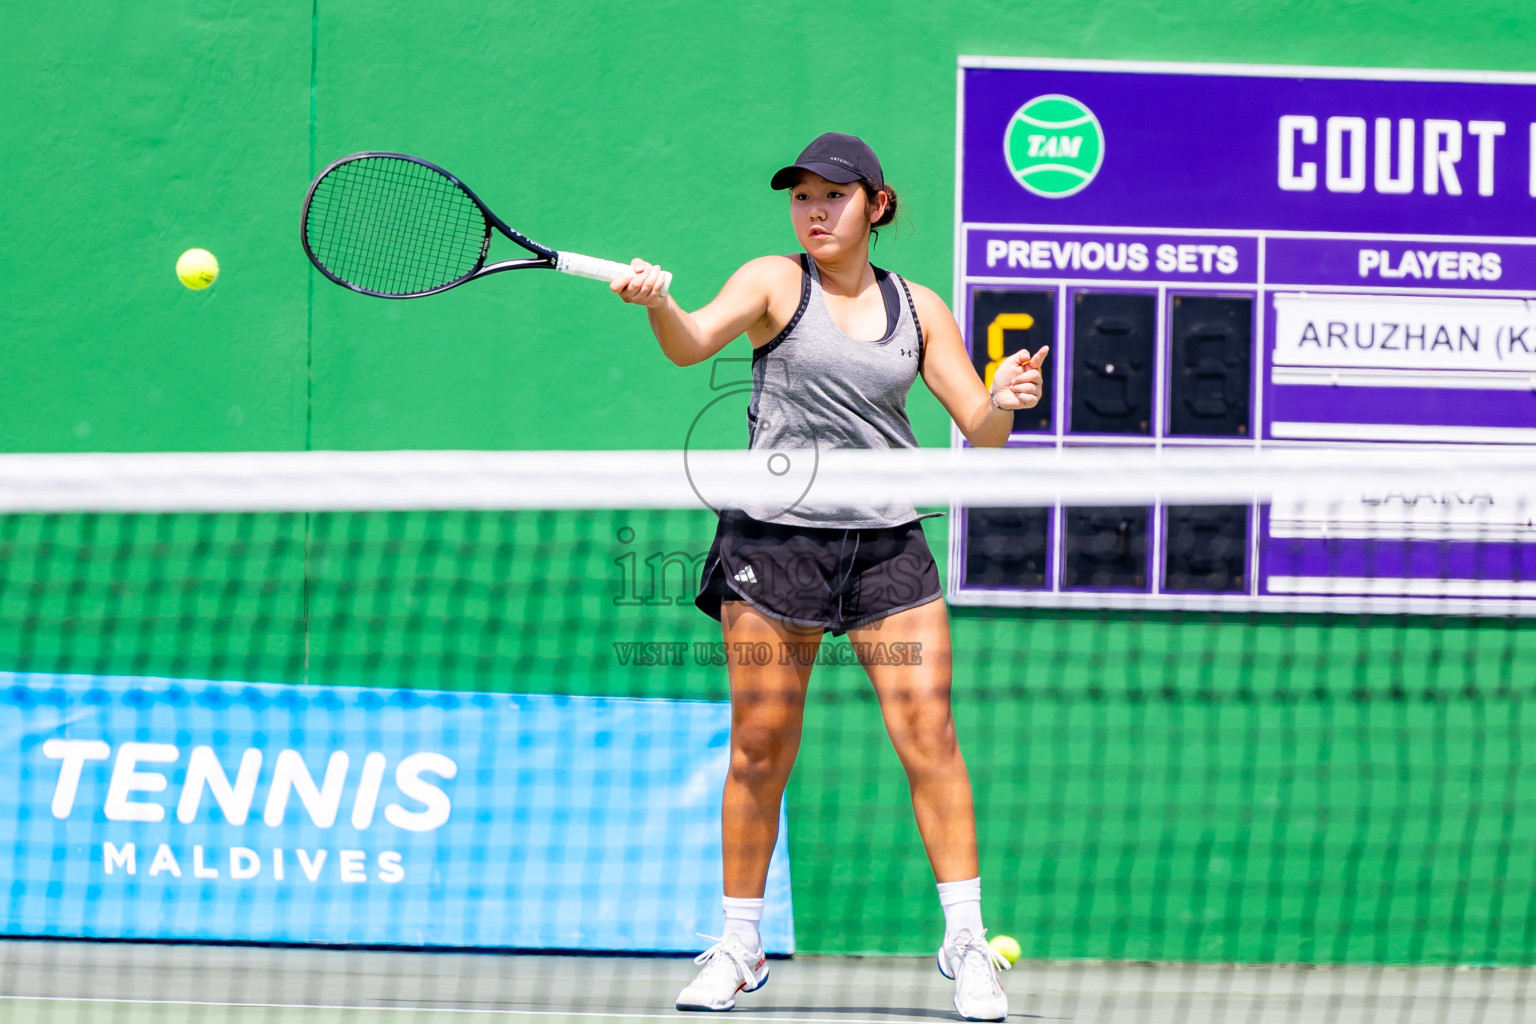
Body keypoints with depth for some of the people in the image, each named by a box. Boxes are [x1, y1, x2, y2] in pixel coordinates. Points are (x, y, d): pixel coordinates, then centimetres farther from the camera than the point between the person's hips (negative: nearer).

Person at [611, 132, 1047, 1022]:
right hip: (775, 538, -1)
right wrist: (658, 304, -37)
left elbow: (979, 430, 9)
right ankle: (740, 948, 14)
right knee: (760, 749, 1)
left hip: (887, 542, 2)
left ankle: (967, 944, 1)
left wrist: (1004, 401, -14)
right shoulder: (775, 283, 3)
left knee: (929, 738, -6)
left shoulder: (918, 309, 10)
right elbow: (693, 344, -15)